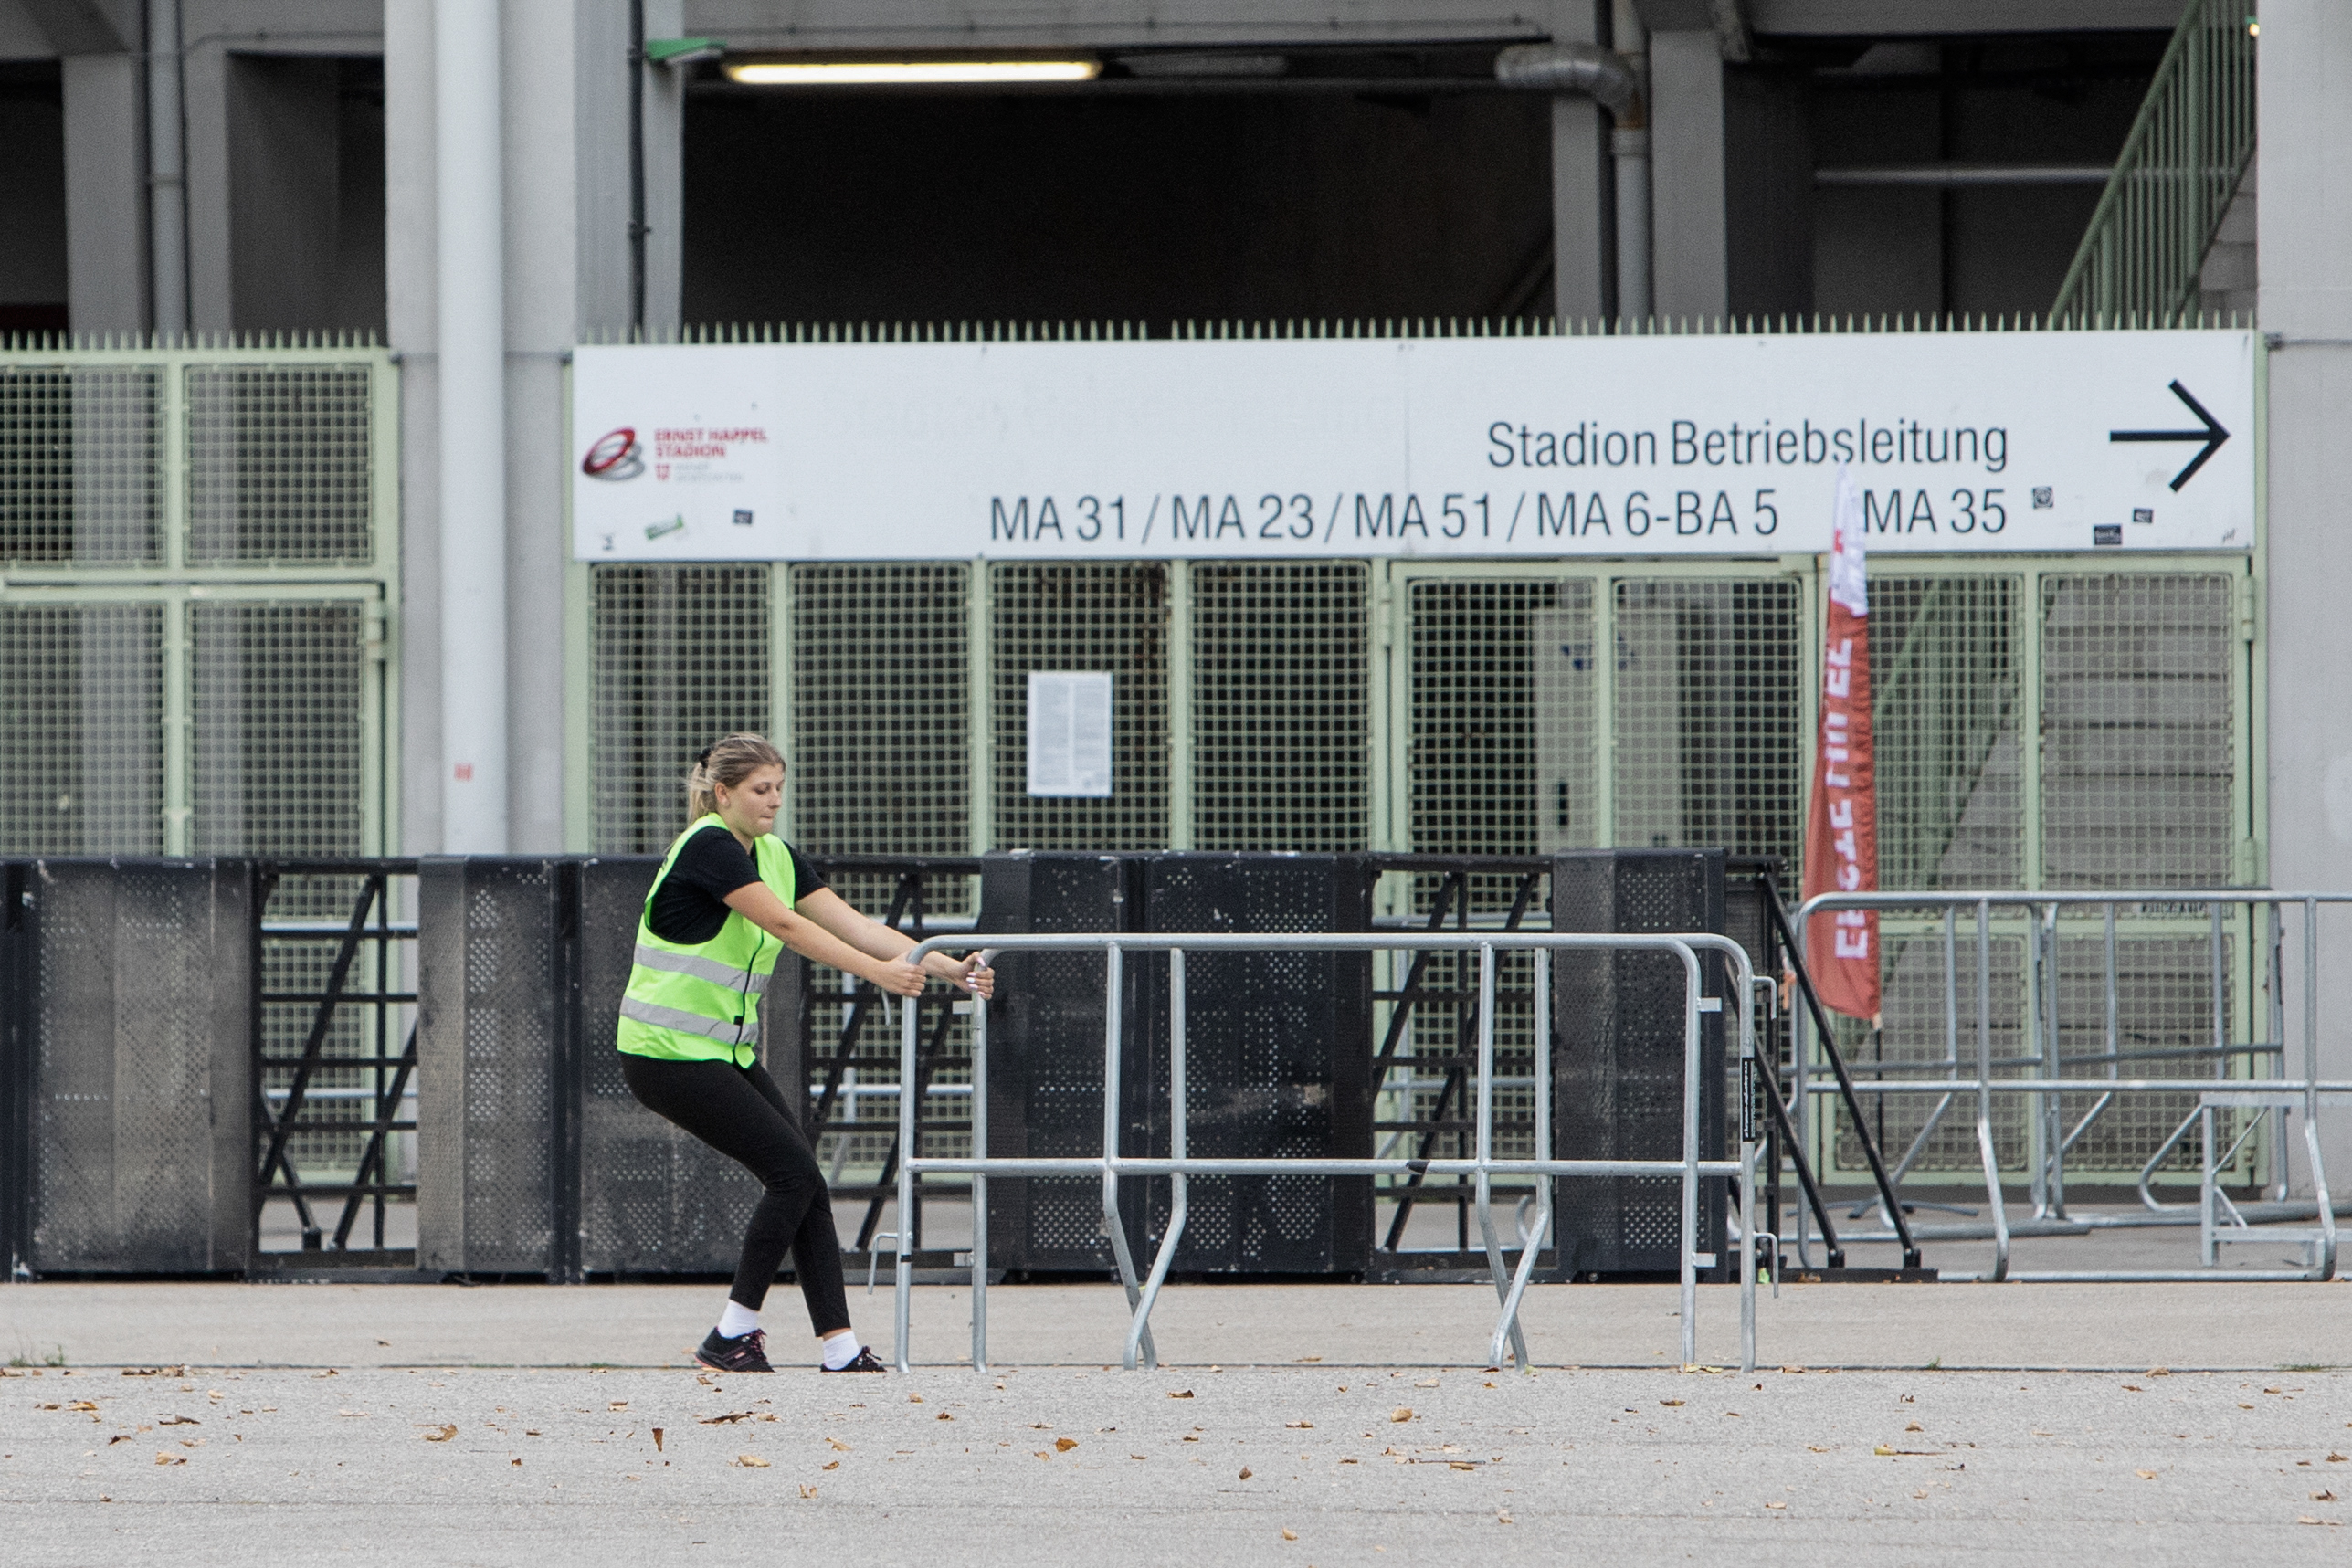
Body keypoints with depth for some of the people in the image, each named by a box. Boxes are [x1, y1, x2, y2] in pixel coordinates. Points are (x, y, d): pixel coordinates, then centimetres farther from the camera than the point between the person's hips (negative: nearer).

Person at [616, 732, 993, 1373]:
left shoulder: (776, 857, 10)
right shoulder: (706, 846, -17)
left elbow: (851, 923, 3)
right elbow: (785, 925, -25)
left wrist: (946, 967, -8)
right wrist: (876, 971, -31)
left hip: (728, 1050, 9)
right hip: (669, 1054, -9)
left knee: (805, 1182, -2)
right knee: (793, 1171, -14)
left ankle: (839, 1349, -4)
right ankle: (731, 1337, -7)